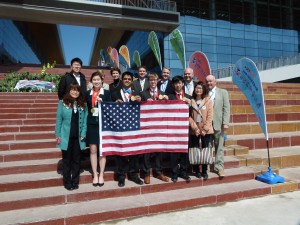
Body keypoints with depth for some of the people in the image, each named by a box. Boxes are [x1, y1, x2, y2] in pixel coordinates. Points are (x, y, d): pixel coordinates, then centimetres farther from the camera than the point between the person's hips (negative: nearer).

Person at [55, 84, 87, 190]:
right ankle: (67, 182, 22)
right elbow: (59, 120, -2)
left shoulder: (83, 105, 4)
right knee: (67, 160, 10)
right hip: (66, 137, -2)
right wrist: (58, 135, -6)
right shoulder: (62, 103, -2)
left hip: (78, 137, 2)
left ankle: (75, 182, 23)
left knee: (76, 160, 11)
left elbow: (84, 121, 3)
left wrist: (83, 134, -5)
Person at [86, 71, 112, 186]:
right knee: (93, 150, 5)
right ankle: (95, 175, 17)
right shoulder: (87, 93, 8)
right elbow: (85, 108, 9)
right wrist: (85, 123, 1)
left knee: (102, 150, 4)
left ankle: (101, 175, 16)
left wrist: (102, 102, -17)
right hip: (91, 124, 2)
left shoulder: (107, 93, 2)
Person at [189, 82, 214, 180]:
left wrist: (205, 129, -11)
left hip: (206, 130, 0)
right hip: (194, 130, 1)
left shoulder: (208, 101, 3)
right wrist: (195, 128, -11)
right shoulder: (191, 101, 4)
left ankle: (204, 171, 15)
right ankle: (196, 170, 17)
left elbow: (210, 116, -3)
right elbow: (189, 116, -1)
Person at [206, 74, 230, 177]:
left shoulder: (223, 92, 9)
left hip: (218, 123, 0)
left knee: (219, 147, 5)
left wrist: (225, 123, -7)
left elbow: (226, 108, 2)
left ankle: (219, 167, 14)